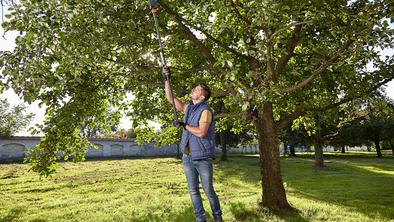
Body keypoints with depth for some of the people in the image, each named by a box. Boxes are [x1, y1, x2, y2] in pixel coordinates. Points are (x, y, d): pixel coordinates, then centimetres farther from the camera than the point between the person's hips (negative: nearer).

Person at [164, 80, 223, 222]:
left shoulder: (205, 111, -13)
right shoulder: (188, 107, 9)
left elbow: (201, 132, -25)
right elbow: (170, 97, 15)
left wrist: (184, 125, -15)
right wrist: (167, 78, 10)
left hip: (202, 158, -6)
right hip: (187, 157, 6)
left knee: (208, 191, 5)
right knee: (193, 191, 8)